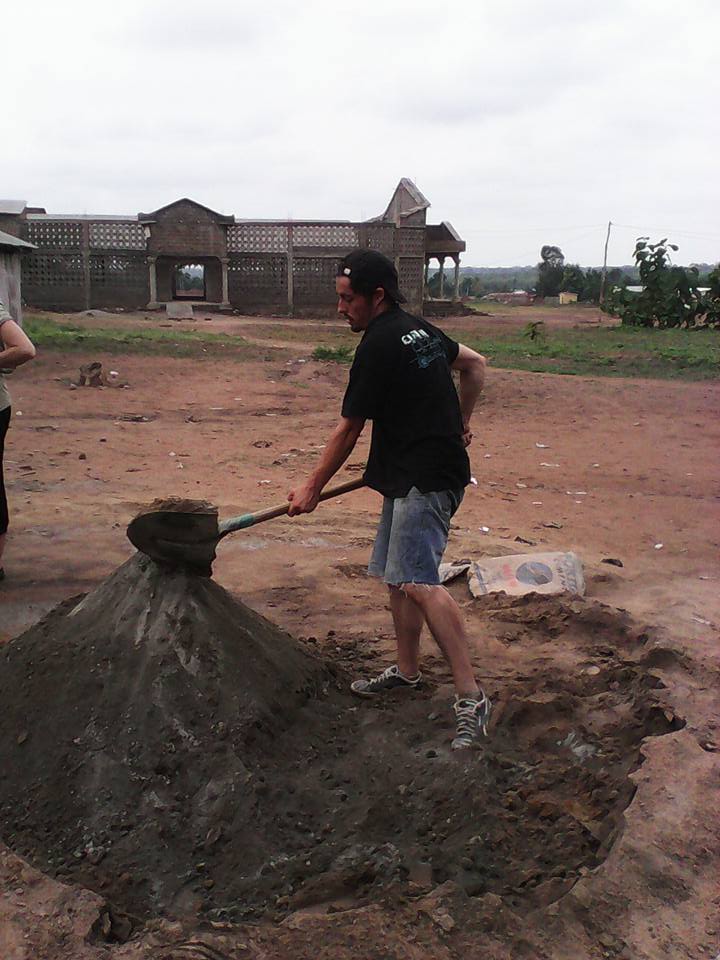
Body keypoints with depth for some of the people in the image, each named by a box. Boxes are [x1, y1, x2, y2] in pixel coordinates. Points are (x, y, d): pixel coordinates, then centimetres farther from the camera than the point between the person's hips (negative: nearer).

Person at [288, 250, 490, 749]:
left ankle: (471, 698, -19)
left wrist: (312, 488, 1)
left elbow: (348, 429, -9)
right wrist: (458, 424, 29)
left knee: (419, 581, -19)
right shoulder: (419, 329, 13)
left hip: (424, 478, -11)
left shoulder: (379, 344, -14)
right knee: (397, 574, 15)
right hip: (412, 475, 11)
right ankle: (407, 671, 27)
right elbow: (475, 363, 28)